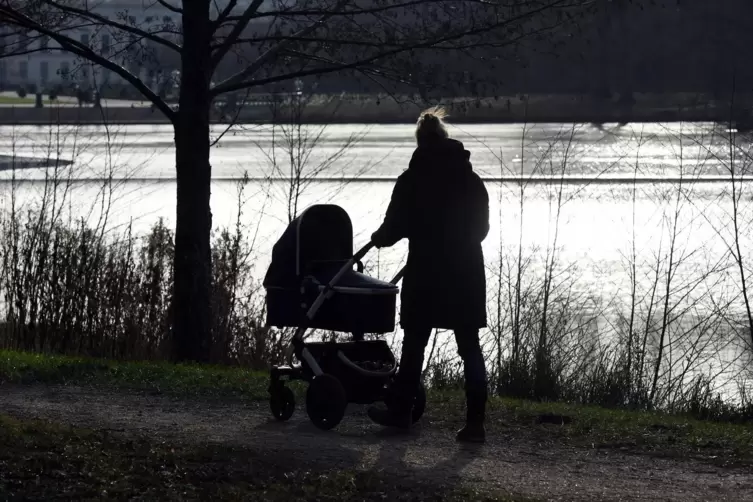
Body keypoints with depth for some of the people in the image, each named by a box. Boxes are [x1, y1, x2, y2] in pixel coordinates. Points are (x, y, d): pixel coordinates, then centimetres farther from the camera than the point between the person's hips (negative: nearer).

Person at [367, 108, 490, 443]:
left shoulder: (412, 180, -7)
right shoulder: (471, 180, 6)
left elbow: (394, 227, -5)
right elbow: (482, 227, 11)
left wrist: (378, 238, 16)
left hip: (426, 274, -3)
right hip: (467, 274, 3)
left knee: (414, 344, 11)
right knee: (470, 347, 4)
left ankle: (400, 412, 20)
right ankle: (475, 423, -1)